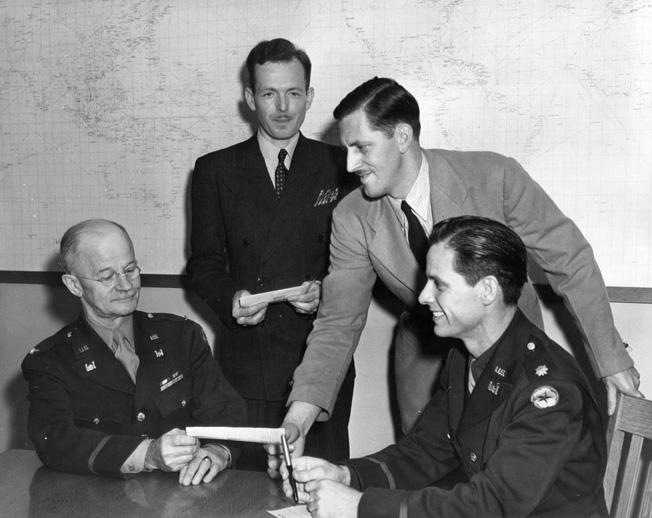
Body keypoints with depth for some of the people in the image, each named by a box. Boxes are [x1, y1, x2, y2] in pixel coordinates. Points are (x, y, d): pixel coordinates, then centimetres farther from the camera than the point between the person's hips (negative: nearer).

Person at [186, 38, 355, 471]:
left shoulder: (339, 167, 6)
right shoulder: (215, 170, 7)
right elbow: (204, 262, 8)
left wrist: (325, 289, -12)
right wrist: (230, 299, -11)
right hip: (245, 365, 1)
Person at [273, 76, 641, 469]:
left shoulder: (495, 177, -26)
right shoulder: (352, 219, -17)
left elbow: (571, 262, -16)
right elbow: (338, 322, -14)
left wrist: (610, 357, -12)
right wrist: (298, 417, -26)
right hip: (427, 361, 2)